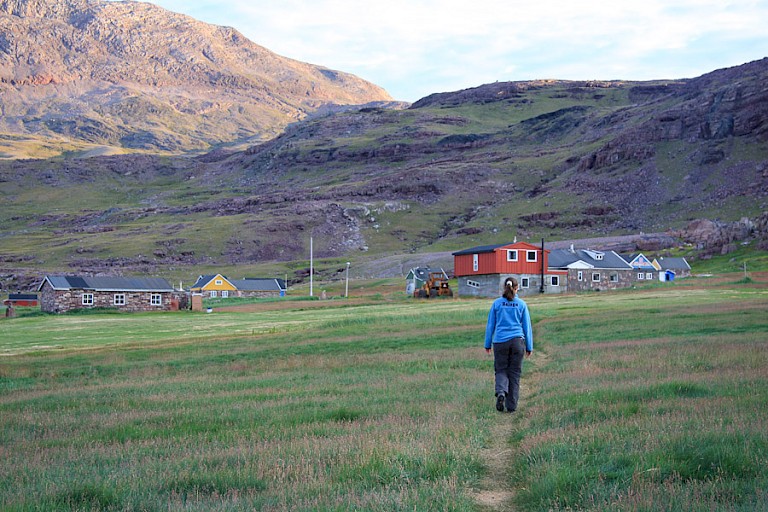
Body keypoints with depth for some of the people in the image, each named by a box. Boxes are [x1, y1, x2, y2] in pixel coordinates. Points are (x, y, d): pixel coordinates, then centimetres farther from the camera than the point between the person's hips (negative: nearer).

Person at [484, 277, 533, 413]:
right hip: (517, 341, 0)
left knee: (501, 370, 11)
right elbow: (527, 327, 5)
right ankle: (511, 406, 8)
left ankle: (501, 392, -19)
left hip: (500, 342, 0)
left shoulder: (497, 303, 1)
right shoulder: (522, 304, 2)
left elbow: (490, 325, 4)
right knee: (514, 373, 8)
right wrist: (529, 347, 11)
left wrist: (488, 344, 12)